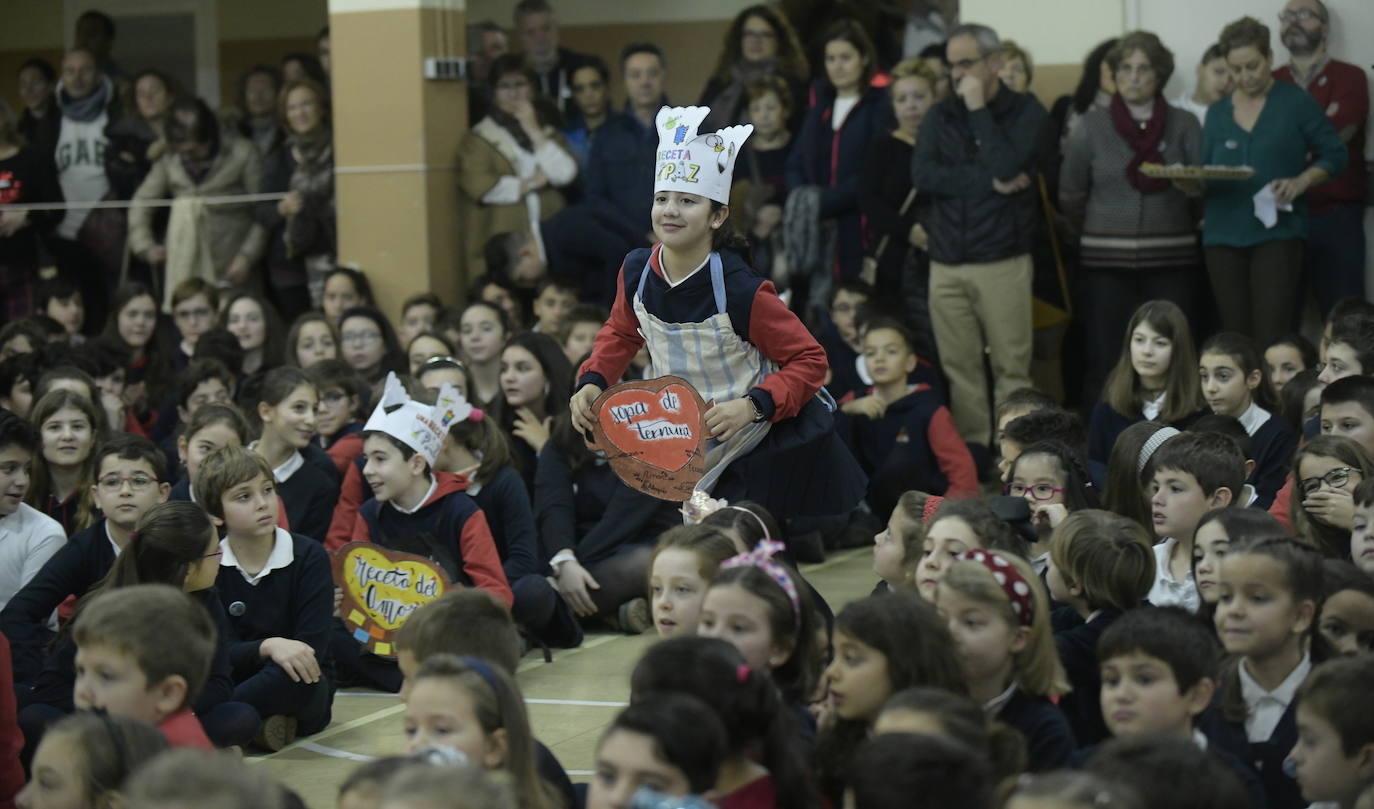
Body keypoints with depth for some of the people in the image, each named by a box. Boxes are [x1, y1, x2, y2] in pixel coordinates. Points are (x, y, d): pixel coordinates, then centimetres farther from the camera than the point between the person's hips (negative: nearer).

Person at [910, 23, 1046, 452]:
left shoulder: (1025, 111, 3)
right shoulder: (941, 115, 13)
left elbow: (1005, 166, -14)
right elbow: (922, 174, -4)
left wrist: (978, 109, -8)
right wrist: (989, 183, -10)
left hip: (1002, 261, -3)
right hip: (947, 263, 4)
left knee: (1012, 367, -5)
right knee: (959, 367, 3)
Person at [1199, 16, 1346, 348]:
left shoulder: (1296, 103, 2)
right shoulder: (1218, 112, 12)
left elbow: (1333, 155, 4)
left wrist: (1301, 182, -13)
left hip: (1277, 232, -4)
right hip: (1223, 235, 4)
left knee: (1271, 337, -14)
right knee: (1235, 337, 3)